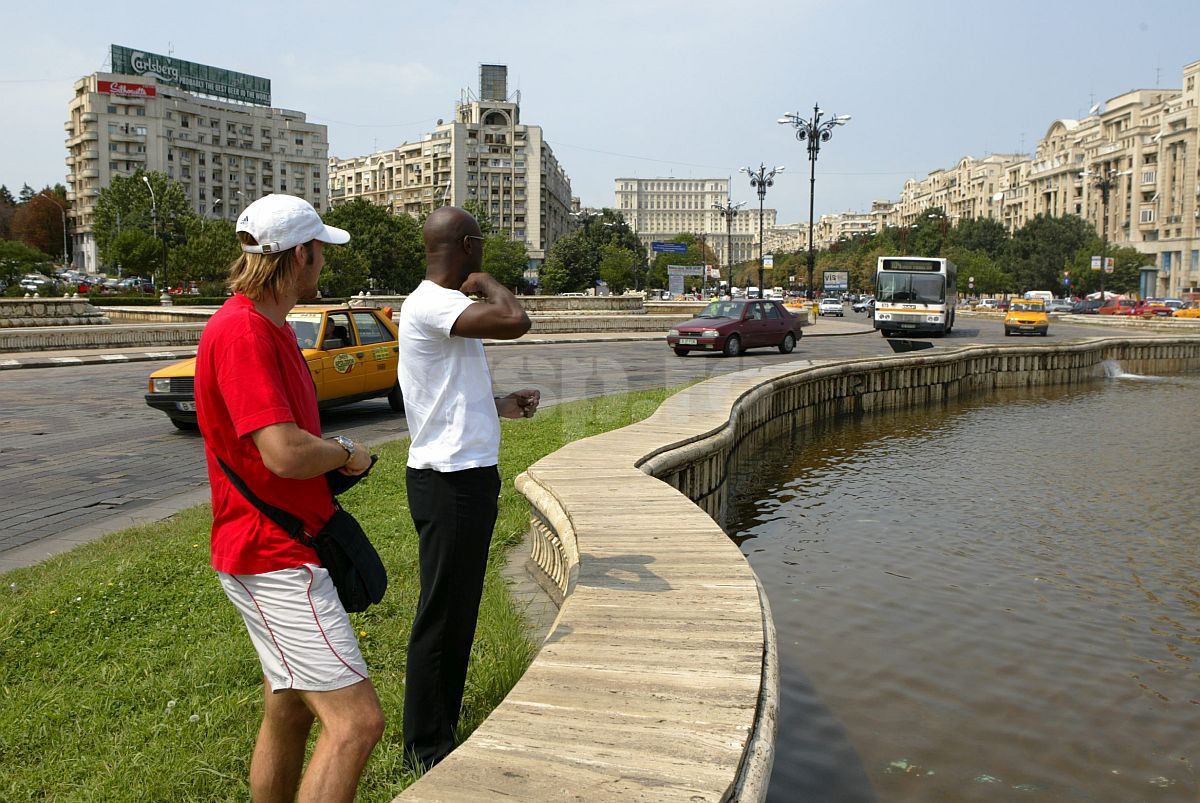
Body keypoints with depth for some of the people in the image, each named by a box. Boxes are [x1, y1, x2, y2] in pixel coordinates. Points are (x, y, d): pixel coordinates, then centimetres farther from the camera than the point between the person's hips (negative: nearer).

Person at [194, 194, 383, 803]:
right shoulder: (241, 332, -19)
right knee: (356, 721, -13)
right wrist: (346, 452, -9)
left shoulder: (272, 326, 15)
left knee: (287, 717, 18)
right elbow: (285, 453, -29)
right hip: (273, 559, -11)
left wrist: (331, 457, 9)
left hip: (291, 548, 11)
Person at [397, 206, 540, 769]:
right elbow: (515, 322, -32)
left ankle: (441, 731, 33)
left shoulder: (444, 306, 14)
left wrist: (501, 405, 16)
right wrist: (486, 282, -13)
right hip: (449, 482, -10)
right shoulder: (430, 304, -18)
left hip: (469, 475, 10)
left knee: (458, 614, 18)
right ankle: (425, 748, 16)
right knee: (441, 616, 1)